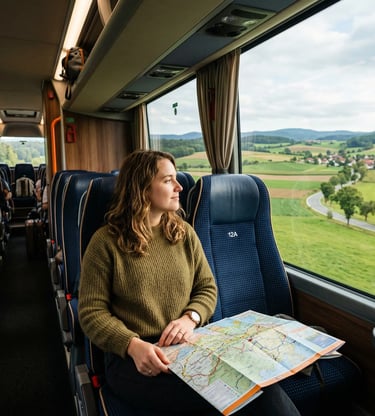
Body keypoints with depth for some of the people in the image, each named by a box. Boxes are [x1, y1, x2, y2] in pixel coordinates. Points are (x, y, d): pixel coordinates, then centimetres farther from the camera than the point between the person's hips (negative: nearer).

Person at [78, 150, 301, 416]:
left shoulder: (184, 233, 9)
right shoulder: (106, 242, -4)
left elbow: (207, 288, 12)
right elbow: (92, 312, -4)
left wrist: (190, 318, -9)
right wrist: (133, 345, -21)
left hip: (190, 344, 4)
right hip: (133, 357, -4)